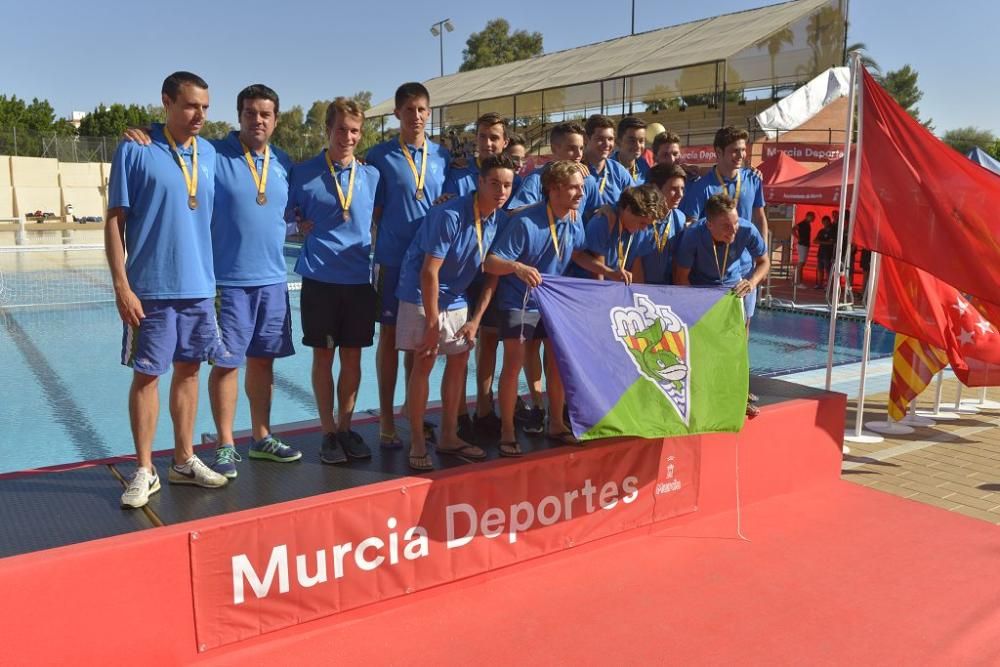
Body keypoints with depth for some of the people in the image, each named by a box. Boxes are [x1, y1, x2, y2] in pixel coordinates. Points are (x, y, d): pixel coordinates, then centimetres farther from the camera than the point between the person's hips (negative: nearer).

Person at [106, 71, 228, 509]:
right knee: (147, 374, 2)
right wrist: (121, 284, -12)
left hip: (200, 286, 5)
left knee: (188, 370, 11)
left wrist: (217, 276, 12)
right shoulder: (135, 151, -6)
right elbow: (115, 220, -6)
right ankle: (144, 471, 14)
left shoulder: (208, 153, 9)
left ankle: (184, 461, 23)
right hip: (151, 288, -5)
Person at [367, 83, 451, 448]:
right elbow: (373, 211, 1)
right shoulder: (380, 156, -1)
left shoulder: (443, 156, 9)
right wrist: (377, 257, -5)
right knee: (390, 335, 4)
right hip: (393, 259, -3)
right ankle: (386, 419, 14)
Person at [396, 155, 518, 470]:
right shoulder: (449, 216, -25)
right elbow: (429, 272, -24)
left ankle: (449, 437, 21)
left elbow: (493, 273, 2)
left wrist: (475, 320, -2)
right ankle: (417, 442, 3)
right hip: (423, 296, -7)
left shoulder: (500, 219, -5)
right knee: (424, 363, -7)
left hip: (457, 299, 7)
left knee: (459, 360, 9)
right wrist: (433, 324, -21)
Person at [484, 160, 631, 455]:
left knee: (558, 360, 10)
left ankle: (556, 424, 27)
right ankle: (507, 432, 4)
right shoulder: (525, 222, -25)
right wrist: (517, 267, -46)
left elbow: (577, 253, 12)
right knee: (514, 362, -9)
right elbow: (491, 263, -26)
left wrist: (608, 271, 0)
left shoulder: (573, 220, -6)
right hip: (519, 301, -6)